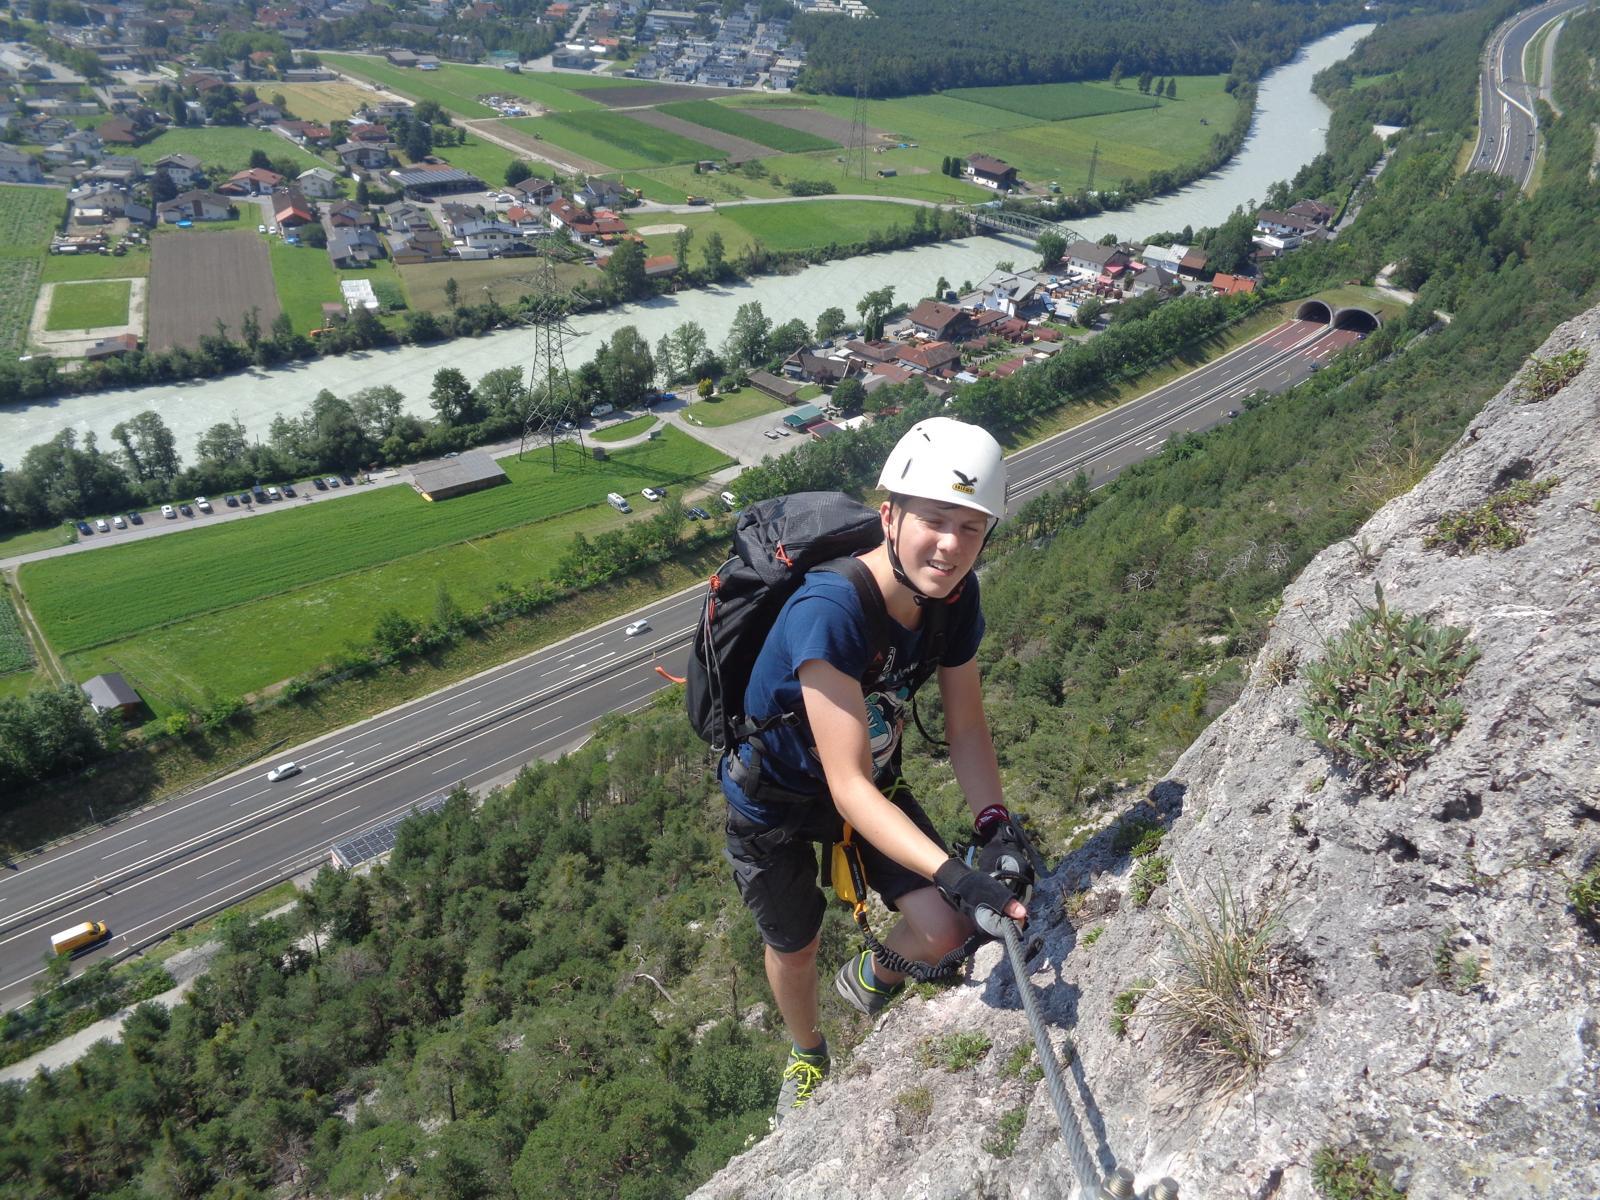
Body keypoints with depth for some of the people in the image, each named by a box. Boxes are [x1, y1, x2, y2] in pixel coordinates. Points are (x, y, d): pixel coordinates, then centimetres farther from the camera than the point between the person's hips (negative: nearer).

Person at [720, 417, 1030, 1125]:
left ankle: (870, 980, 31)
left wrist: (993, 826, -26)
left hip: (873, 782, 5)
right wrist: (954, 874, -47)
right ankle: (806, 1052, 53)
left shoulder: (955, 596, -19)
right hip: (775, 798, -4)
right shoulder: (831, 609, -40)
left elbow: (965, 727, -10)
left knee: (945, 930, -7)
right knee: (795, 949, 16)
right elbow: (850, 787, -39)